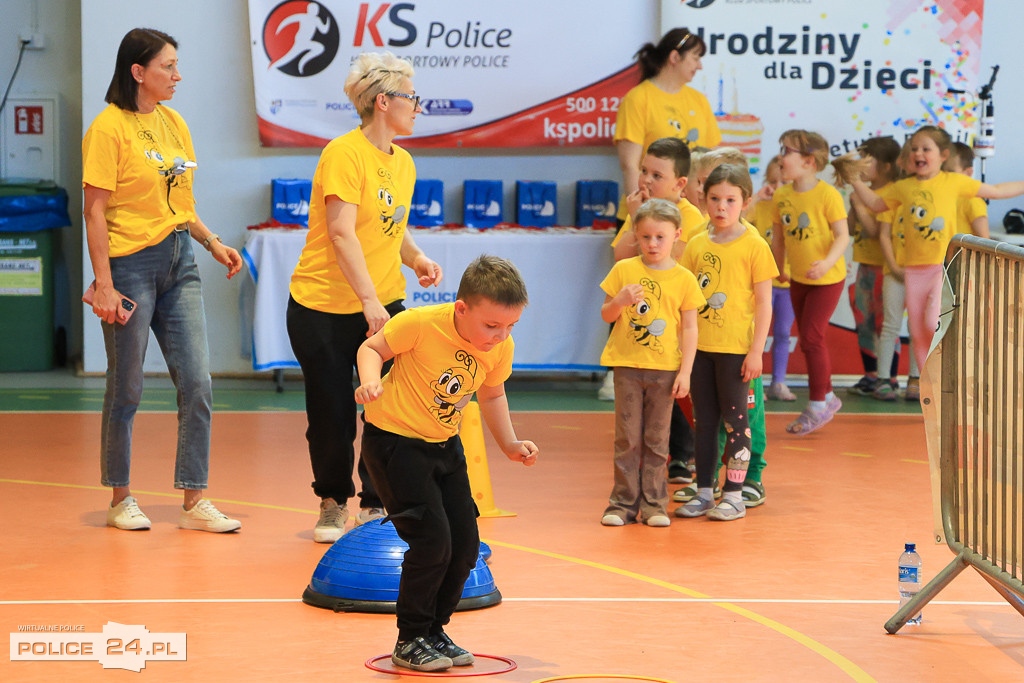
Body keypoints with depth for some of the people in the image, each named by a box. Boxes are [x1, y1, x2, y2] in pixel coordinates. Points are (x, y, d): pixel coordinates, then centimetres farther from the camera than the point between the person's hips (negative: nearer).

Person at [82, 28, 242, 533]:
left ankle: (194, 502, 6)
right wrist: (104, 284, -17)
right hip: (131, 263, -7)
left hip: (179, 263, 7)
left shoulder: (173, 122, 11)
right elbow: (95, 211, -12)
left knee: (197, 384, 1)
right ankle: (120, 500, 16)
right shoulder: (109, 127, -10)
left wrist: (212, 243, 7)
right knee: (126, 389, 3)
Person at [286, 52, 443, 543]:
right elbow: (342, 233, -22)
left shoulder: (403, 163, 9)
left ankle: (375, 506, 8)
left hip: (383, 303, 6)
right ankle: (333, 503, 25)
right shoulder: (344, 154, -15)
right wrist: (369, 301, -28)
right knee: (331, 416, 4)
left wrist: (416, 259, 2)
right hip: (324, 305, -6)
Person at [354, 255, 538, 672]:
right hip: (393, 438, -6)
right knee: (432, 538, -15)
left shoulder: (501, 348, -7)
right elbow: (373, 347, -11)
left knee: (465, 543, 2)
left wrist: (509, 444, 2)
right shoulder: (421, 324, -25)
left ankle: (434, 630, 22)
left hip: (444, 445, 6)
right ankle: (410, 641, 0)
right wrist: (370, 380, -32)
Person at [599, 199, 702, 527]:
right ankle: (624, 502, 8)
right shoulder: (624, 270, 2)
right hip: (628, 366, 0)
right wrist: (621, 301, -16)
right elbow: (606, 315, 6)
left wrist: (685, 371, -3)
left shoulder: (684, 279, 0)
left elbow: (689, 328, 2)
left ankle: (654, 503, 11)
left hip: (665, 369, 0)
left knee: (657, 440, 5)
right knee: (628, 438, 2)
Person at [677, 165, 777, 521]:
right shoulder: (696, 245, 7)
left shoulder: (754, 246, -6)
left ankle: (734, 496, 6)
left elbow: (764, 303, -7)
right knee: (704, 421, 10)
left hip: (736, 347, -5)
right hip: (700, 345, 5)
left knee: (734, 418, 0)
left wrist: (756, 351, -11)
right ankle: (704, 492, 18)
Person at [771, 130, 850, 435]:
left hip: (827, 278, -6)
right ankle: (828, 396, 28)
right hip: (798, 278, 6)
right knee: (808, 339, 12)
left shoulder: (828, 194, -17)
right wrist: (778, 269, 19)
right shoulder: (781, 196, 1)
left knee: (811, 336, -8)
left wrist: (828, 262, -31)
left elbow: (842, 235, -16)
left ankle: (817, 406, 3)